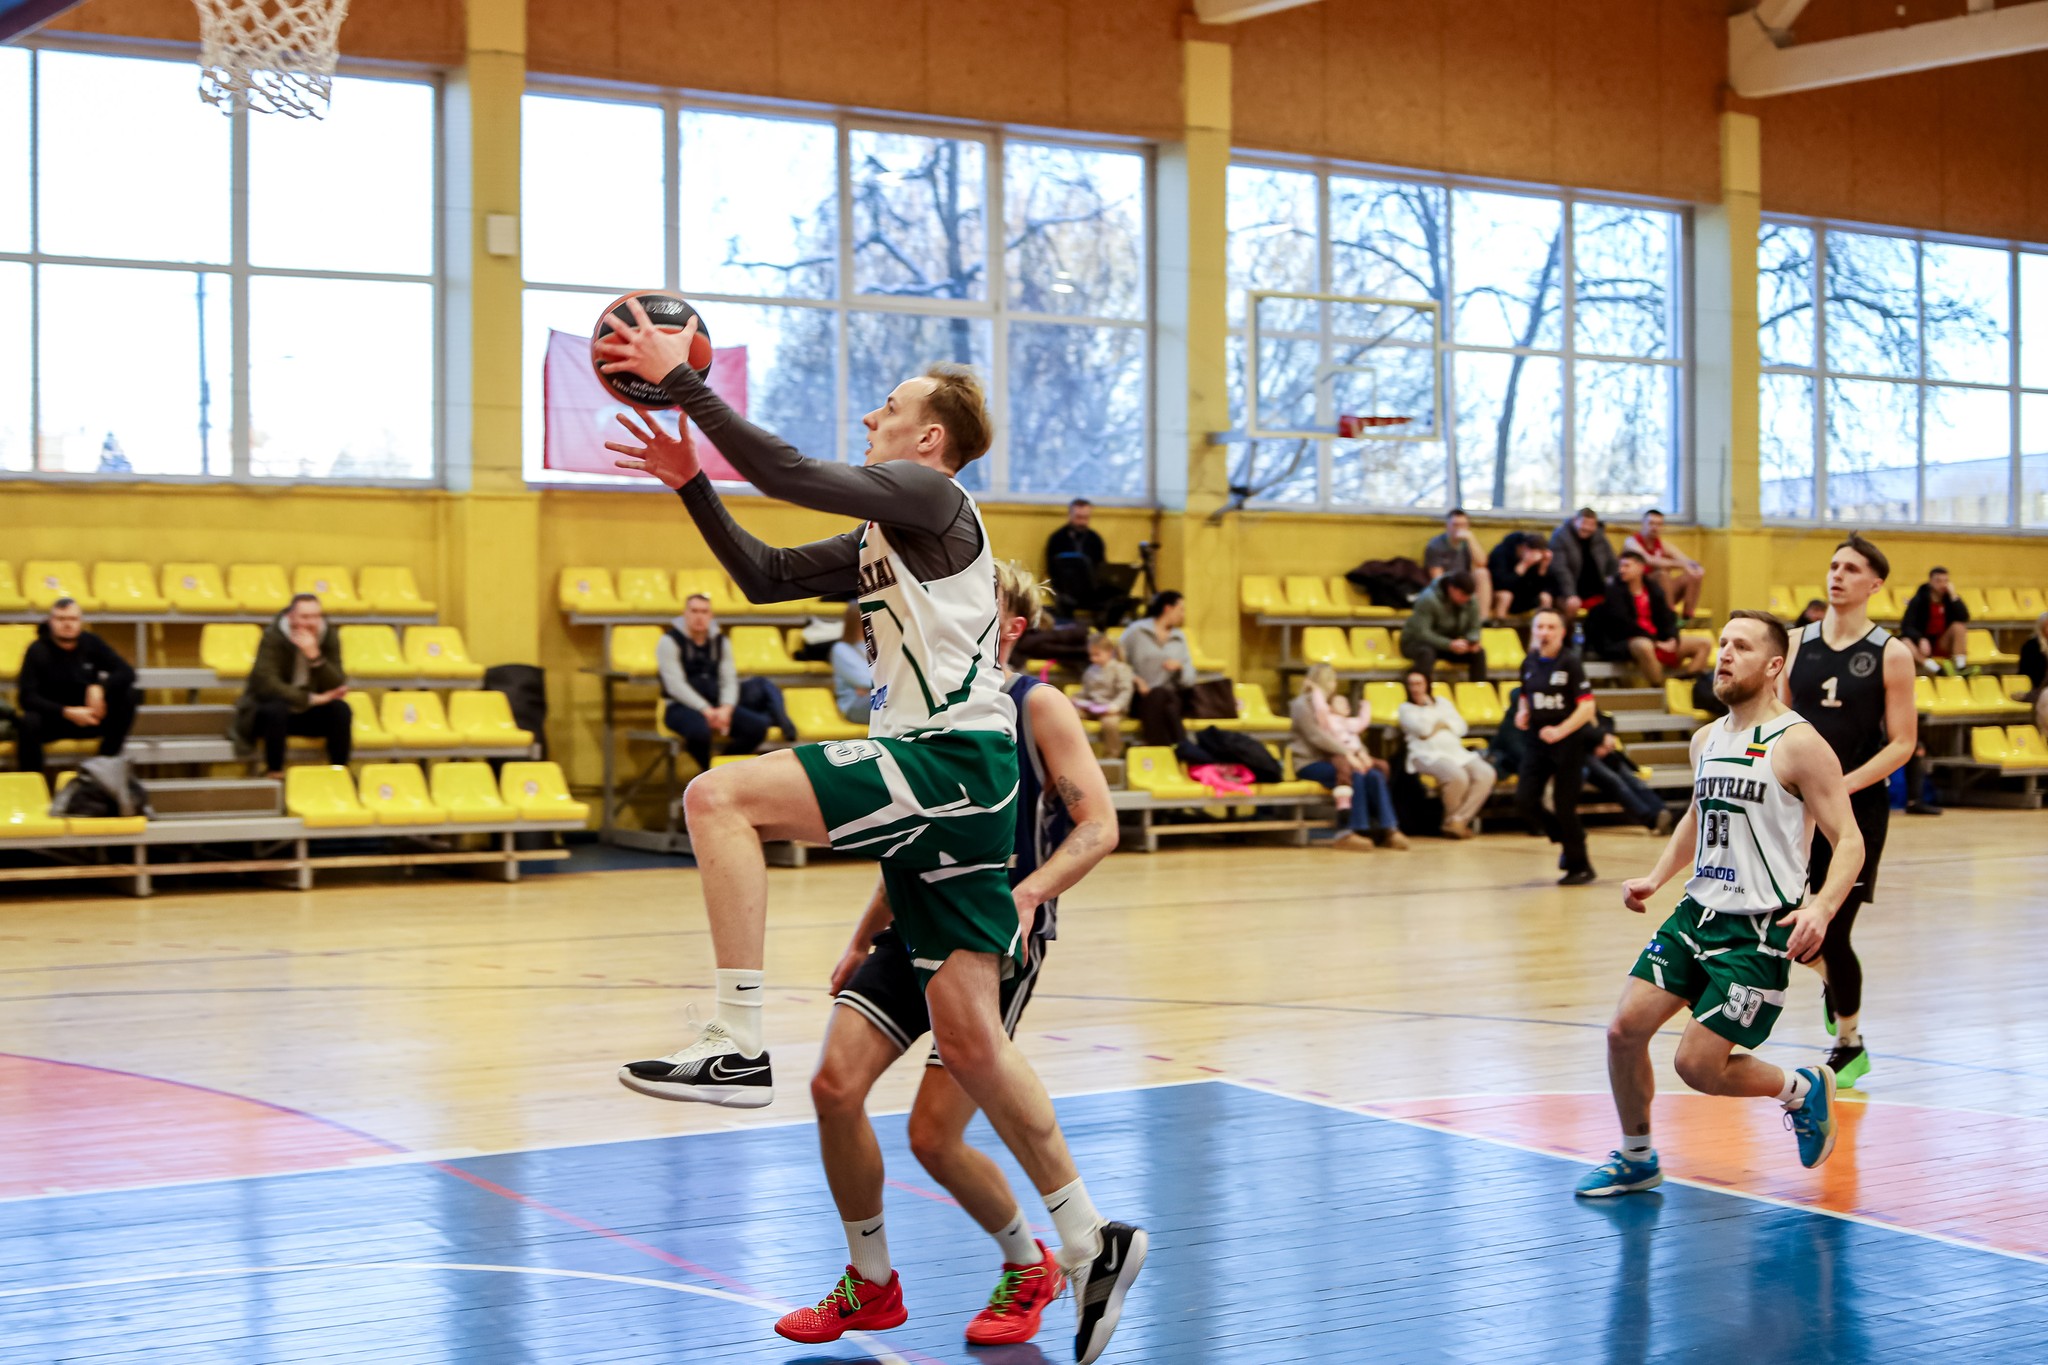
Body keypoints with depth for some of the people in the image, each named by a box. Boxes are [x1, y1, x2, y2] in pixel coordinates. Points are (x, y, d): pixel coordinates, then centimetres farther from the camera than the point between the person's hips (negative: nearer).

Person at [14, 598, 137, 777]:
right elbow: (26, 697, -17)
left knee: (126, 693, -20)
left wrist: (99, 688, -27)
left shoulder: (91, 643, -1)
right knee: (28, 722, -37)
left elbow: (127, 673, -7)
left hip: (88, 718, 4)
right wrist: (67, 712, -28)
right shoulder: (37, 650, -11)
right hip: (51, 719, -3)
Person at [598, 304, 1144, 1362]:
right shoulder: (882, 537, 25)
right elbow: (768, 578, 27)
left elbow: (790, 474, -16)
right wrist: (690, 484, 20)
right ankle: (1090, 1240, 13)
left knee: (720, 797, -19)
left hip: (953, 761, -10)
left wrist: (682, 381, -13)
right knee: (968, 1037, 8)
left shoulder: (928, 495, -4)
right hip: (938, 779, 10)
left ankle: (737, 1045, -23)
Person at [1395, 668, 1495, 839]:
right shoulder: (1406, 708, 11)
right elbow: (1423, 729, -8)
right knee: (1457, 776, -36)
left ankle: (1459, 820, -22)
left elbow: (1460, 727, 13)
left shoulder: (1442, 702, 23)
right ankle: (1451, 821, -13)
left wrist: (1441, 725, -1)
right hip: (1428, 755, -5)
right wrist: (1428, 707, 5)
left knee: (1486, 774, -24)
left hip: (1457, 752, 5)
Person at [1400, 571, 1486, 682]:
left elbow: (1474, 628, 2)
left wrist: (1472, 641, -23)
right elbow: (1421, 632, -30)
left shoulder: (1471, 600, -7)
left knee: (1478, 653, -18)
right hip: (1416, 642, -5)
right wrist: (1450, 644, -38)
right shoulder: (1428, 599, -25)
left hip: (1448, 643, 5)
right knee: (1426, 653, -40)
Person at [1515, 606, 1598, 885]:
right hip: (1536, 741, 6)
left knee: (1564, 807, -3)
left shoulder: (1570, 663, -11)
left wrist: (1561, 731, -26)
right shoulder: (1529, 664, 6)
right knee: (1524, 801, -4)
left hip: (1567, 744, -5)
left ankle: (1580, 867, 14)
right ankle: (1567, 839, 22)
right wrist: (1522, 713, 1)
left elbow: (1587, 707, -15)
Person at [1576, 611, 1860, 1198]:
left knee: (1698, 1065, -9)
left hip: (1760, 930, -7)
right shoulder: (1707, 740, 10)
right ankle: (1636, 1159, 18)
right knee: (1625, 1029, -3)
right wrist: (1656, 877, 16)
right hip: (1698, 913, 7)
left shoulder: (1798, 744, -12)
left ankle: (1803, 1090, 19)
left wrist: (1822, 906, -29)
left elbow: (1848, 841, -13)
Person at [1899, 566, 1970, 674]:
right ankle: (1930, 665, -54)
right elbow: (1906, 626, -16)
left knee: (1958, 625, -23)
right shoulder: (1918, 600, -8)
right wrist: (1921, 640, -33)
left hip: (1943, 645, 2)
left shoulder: (1949, 598, -2)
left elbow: (1964, 618, -17)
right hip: (1921, 643, -2)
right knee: (1906, 643, -32)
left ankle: (1960, 664, -29)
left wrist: (1954, 597, -22)